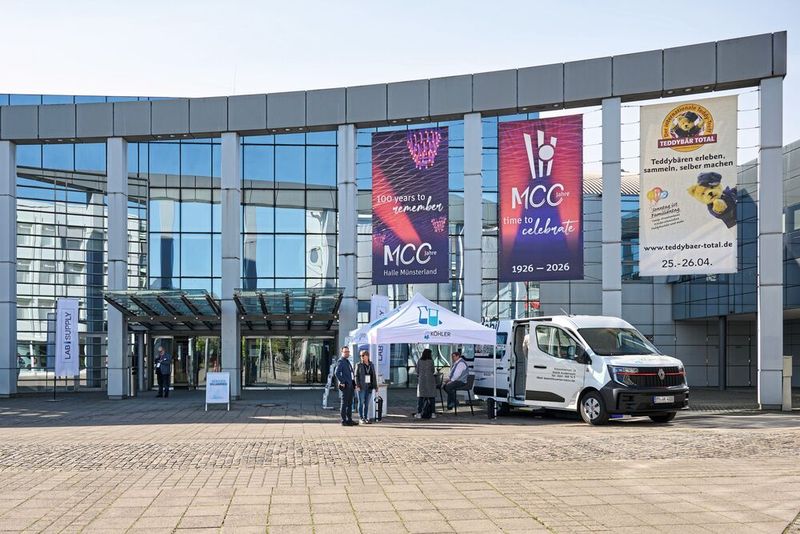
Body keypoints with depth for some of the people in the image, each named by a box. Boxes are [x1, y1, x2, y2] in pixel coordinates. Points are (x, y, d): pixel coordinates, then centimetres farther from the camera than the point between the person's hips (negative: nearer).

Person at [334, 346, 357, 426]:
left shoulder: (348, 362, 20)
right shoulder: (340, 361, -8)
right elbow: (337, 373, -18)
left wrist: (354, 385, 19)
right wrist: (342, 382, -18)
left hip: (350, 386, 9)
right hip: (345, 386, -9)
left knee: (350, 403, 11)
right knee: (344, 403, -5)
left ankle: (349, 420, 16)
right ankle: (344, 421, -3)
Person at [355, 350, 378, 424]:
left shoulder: (371, 365, 8)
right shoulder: (359, 365, -2)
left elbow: (374, 376, 9)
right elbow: (356, 376, -6)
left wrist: (375, 387, 5)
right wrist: (357, 385, -18)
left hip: (369, 387, 3)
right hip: (361, 387, -3)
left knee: (367, 403, 7)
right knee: (361, 402, 1)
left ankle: (366, 418, 13)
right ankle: (361, 418, 6)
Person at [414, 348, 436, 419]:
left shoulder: (419, 361, 3)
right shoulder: (431, 361, -3)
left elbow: (417, 371, 7)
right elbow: (433, 371, 4)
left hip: (421, 380, 1)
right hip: (430, 379, -1)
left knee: (420, 397, 2)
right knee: (431, 396, 5)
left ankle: (419, 413, -4)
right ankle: (433, 413, 4)